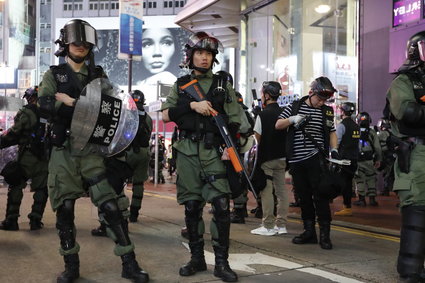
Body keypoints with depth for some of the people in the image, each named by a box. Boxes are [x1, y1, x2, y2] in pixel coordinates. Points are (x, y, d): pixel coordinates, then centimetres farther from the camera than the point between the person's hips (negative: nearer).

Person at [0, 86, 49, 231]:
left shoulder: (26, 113, -8)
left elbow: (14, 133, -9)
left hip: (27, 156, -4)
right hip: (44, 158, 4)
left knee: (15, 187, 7)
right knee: (41, 189, 12)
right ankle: (36, 220, 10)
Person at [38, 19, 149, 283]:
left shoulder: (98, 75, 14)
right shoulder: (54, 74, 9)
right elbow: (45, 105, -7)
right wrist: (84, 105, -15)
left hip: (92, 149, 0)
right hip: (63, 151, 0)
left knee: (111, 205, -5)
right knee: (65, 209, 3)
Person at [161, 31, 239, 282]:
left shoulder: (223, 84, 9)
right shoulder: (181, 84, 12)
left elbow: (234, 120, 5)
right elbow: (166, 115, 2)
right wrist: (192, 105, -12)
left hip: (213, 151, -1)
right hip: (187, 151, 2)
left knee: (221, 205, -9)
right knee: (192, 206, 6)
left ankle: (221, 262, 0)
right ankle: (197, 258, 18)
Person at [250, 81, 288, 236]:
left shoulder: (262, 115, -13)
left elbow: (258, 137, -9)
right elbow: (287, 134, 11)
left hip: (267, 158, -6)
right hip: (282, 156, 6)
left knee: (266, 191, 0)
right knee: (281, 190, 10)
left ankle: (268, 226, 4)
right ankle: (281, 224, 15)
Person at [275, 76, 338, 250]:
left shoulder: (326, 111, 8)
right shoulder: (295, 107, 7)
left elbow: (332, 132, 18)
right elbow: (278, 125, 6)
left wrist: (334, 149, 3)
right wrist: (292, 119, -11)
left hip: (316, 159, -1)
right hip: (296, 160, 2)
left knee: (320, 196, -4)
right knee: (304, 197, 9)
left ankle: (325, 234, 3)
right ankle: (309, 231, 19)